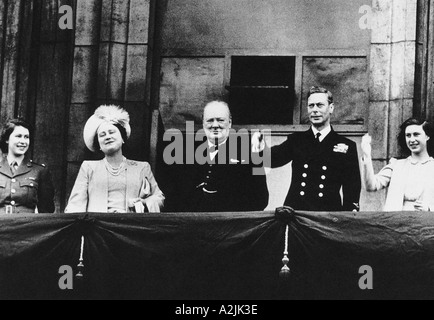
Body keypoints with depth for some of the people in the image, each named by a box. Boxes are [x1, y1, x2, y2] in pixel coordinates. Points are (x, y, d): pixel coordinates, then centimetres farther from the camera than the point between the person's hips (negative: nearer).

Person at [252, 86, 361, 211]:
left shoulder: (347, 146, 9)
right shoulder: (296, 140, 15)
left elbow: (352, 189, 8)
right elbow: (274, 158, 1)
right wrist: (261, 147, -21)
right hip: (294, 210, 1)